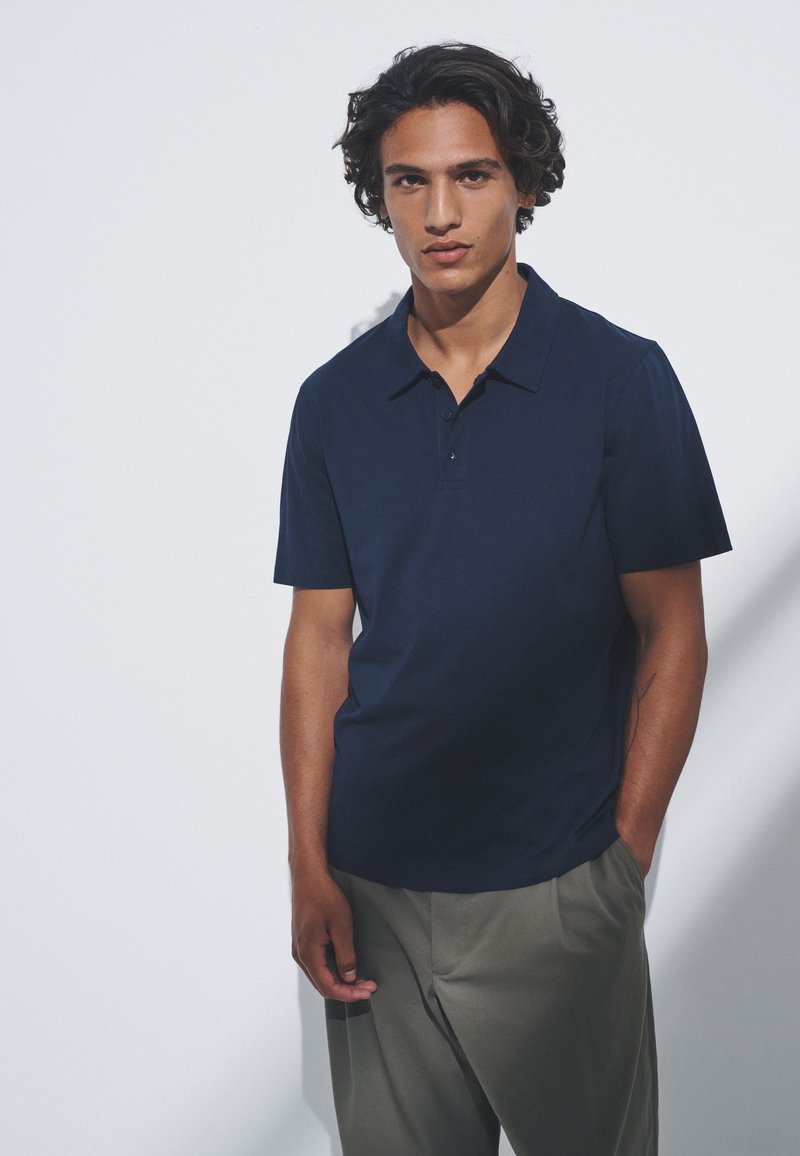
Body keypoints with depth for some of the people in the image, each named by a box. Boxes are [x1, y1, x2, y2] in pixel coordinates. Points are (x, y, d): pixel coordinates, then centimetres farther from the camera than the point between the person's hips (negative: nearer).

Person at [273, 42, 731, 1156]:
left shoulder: (621, 378, -6)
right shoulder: (334, 402, 3)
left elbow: (672, 637, -4)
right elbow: (319, 637, 5)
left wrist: (624, 860, -9)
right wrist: (309, 872, 0)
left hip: (555, 894, -2)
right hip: (372, 888, 3)